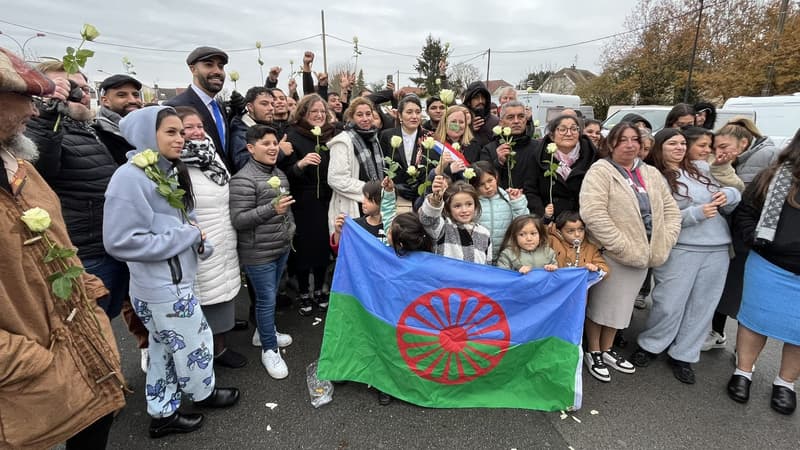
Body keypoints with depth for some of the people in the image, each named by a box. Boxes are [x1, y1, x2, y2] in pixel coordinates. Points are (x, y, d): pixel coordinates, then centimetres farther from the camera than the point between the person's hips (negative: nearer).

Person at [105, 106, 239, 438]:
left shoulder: (167, 172, 7)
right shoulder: (131, 177, -21)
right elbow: (121, 242, -25)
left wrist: (196, 238, -4)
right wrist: (187, 236, -19)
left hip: (173, 282, 8)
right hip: (163, 287, -8)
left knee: (165, 351, 19)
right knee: (195, 344, 12)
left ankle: (163, 414, 36)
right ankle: (203, 393, 38)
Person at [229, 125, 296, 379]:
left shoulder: (279, 174, 9)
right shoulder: (243, 180, -18)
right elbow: (238, 220, -22)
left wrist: (291, 230, 18)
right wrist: (271, 209, -29)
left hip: (282, 247, 8)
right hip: (258, 253, -8)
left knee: (270, 296, 21)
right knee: (266, 299, 1)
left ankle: (265, 332, 41)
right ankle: (270, 349, 18)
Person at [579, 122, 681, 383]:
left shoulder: (651, 174, 10)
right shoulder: (600, 171, -13)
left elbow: (671, 209, 14)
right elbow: (592, 213, -24)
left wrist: (665, 241, 0)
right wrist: (621, 246, -22)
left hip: (641, 254, 7)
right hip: (610, 254, -6)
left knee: (621, 304, 18)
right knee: (600, 303, 8)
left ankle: (607, 350, 37)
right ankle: (593, 352, 27)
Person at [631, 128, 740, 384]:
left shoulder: (703, 168, 10)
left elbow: (737, 197, 15)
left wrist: (729, 195, -8)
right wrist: (696, 213, -19)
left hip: (717, 248, 5)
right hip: (679, 248, -5)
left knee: (702, 306, 11)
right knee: (669, 304, 1)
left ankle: (683, 356, 26)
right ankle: (650, 345, 24)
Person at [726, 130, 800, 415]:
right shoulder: (775, 176, -1)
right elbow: (745, 212, 2)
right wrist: (756, 240, -12)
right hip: (770, 266, -1)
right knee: (757, 318, 9)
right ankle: (743, 373, 25)